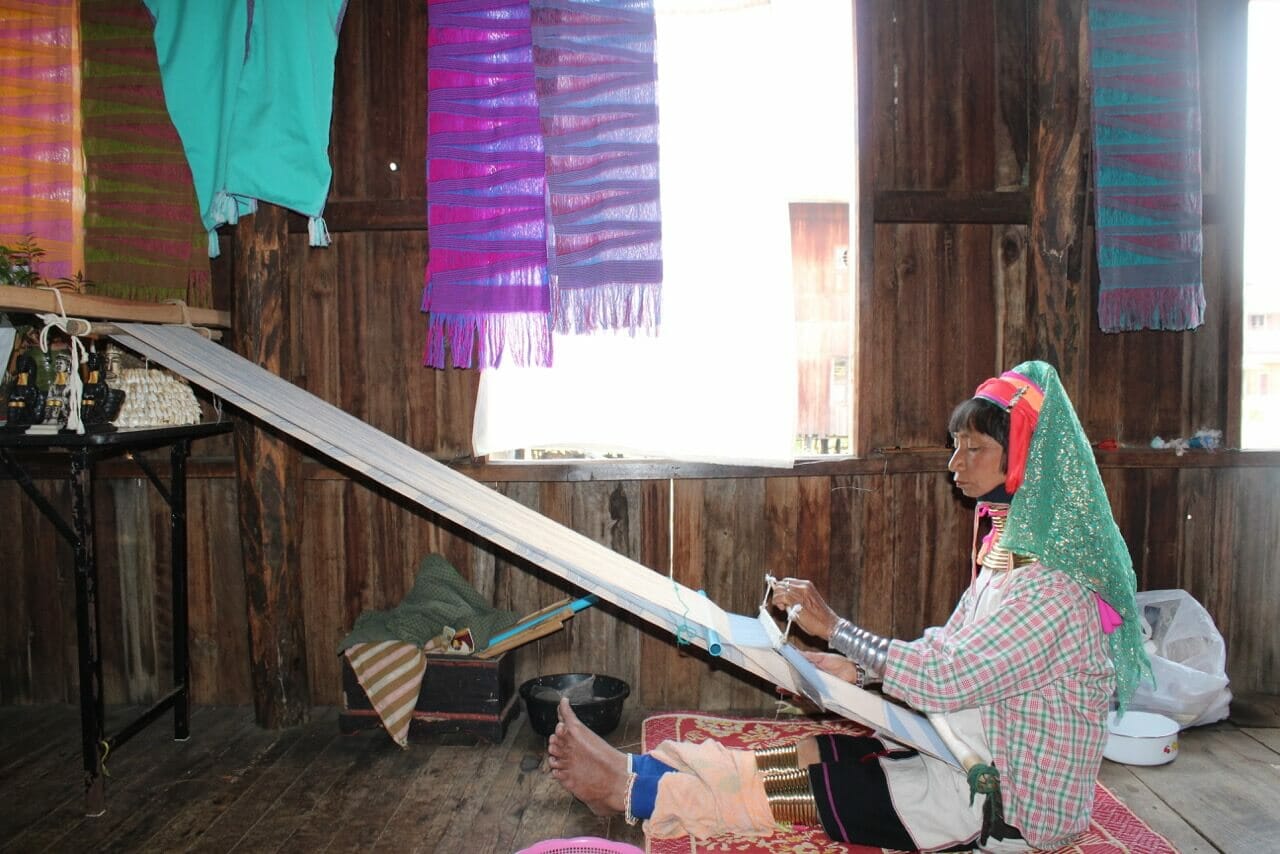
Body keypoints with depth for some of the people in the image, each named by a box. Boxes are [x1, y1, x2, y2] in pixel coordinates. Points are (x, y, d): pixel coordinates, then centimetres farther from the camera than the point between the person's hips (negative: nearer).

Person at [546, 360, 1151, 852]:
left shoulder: (1054, 588, -24)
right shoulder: (1009, 551, 7)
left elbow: (944, 680, -28)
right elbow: (946, 650, 11)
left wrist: (833, 627, -22)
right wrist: (852, 668, -1)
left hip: (1004, 803, -8)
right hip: (964, 752, 8)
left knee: (791, 786, -11)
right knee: (800, 755, -2)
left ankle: (631, 790, -4)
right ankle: (630, 771, 0)